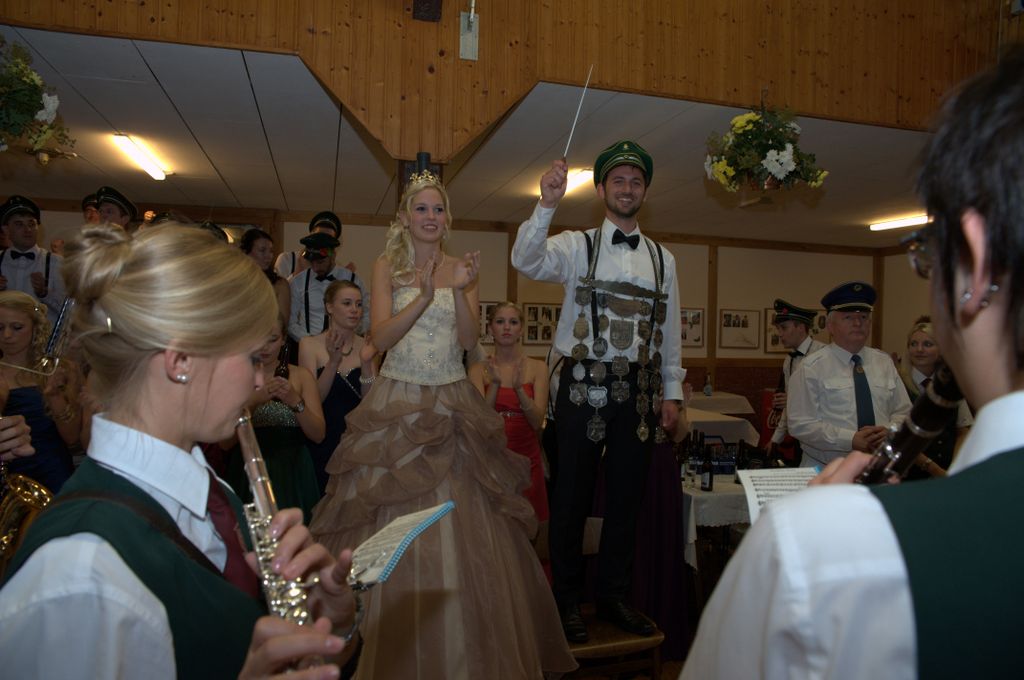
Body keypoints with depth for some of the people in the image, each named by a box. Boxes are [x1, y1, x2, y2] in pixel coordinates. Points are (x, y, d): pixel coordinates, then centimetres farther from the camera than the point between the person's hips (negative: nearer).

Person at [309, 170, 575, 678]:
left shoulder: (460, 267, 7)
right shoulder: (387, 266, 2)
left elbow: (469, 340, -3)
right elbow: (380, 336, -10)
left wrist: (459, 289, -18)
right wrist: (424, 297, -24)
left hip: (453, 405, 2)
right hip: (398, 404, -1)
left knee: (463, 530, 2)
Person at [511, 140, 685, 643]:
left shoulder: (662, 259, 12)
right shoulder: (577, 246, 0)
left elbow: (669, 329, 14)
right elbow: (526, 261, -19)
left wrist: (671, 392, 11)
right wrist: (547, 205, -33)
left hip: (638, 390, 4)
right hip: (584, 385, -4)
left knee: (627, 496, 12)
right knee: (573, 496, 4)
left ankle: (613, 597, 29)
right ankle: (567, 602, 21)